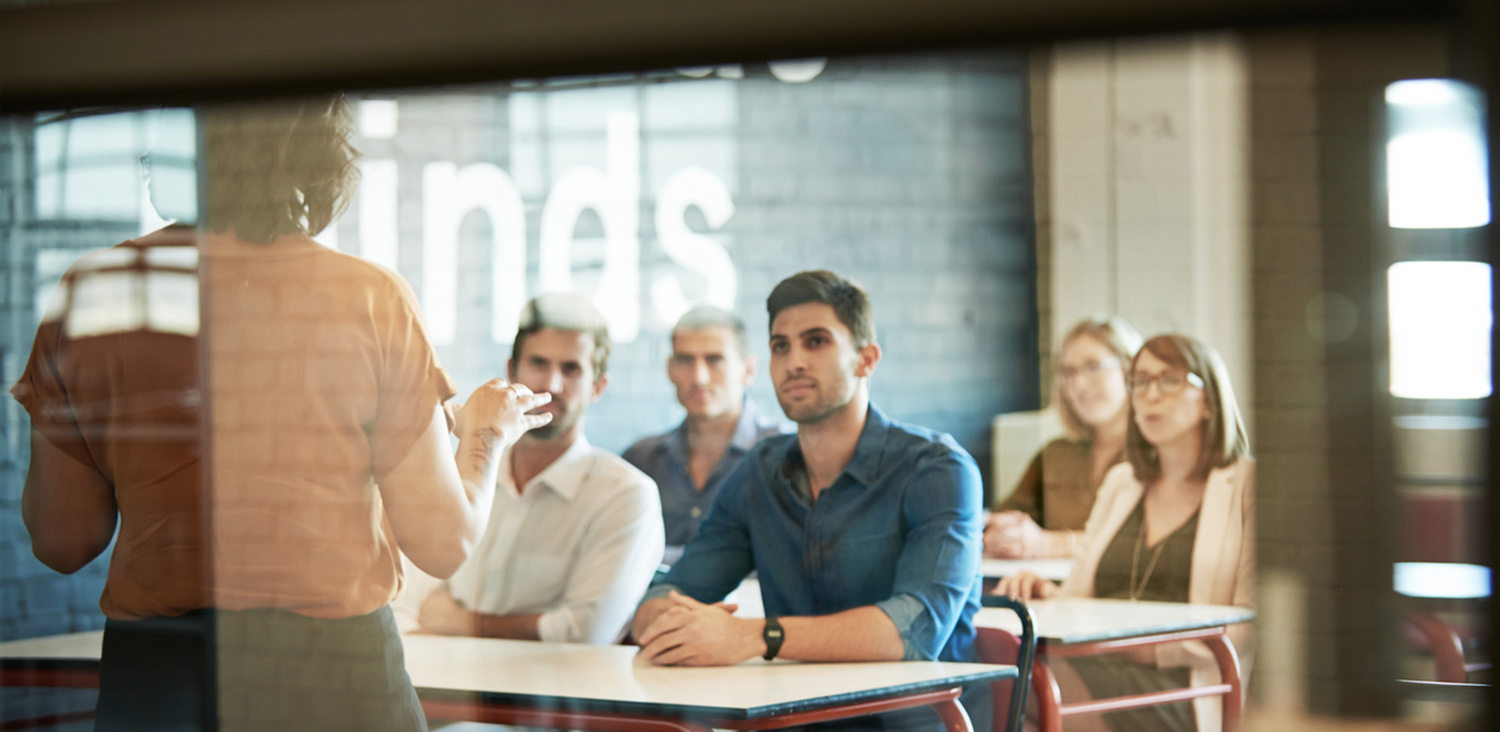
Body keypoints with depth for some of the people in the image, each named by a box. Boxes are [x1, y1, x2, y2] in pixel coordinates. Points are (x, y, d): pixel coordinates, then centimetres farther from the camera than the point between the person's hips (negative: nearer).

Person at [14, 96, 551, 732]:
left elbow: (62, 545, 6)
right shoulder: (370, 299, -6)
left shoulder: (91, 294, -2)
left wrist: (40, 427, 24)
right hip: (336, 679, -1)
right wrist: (486, 435, 19)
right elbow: (444, 544, -1)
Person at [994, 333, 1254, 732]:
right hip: (1097, 670, 5)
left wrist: (1154, 647, -13)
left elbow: (1249, 627, -2)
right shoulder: (1121, 482, 28)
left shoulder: (1248, 485, 8)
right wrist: (1047, 594, 2)